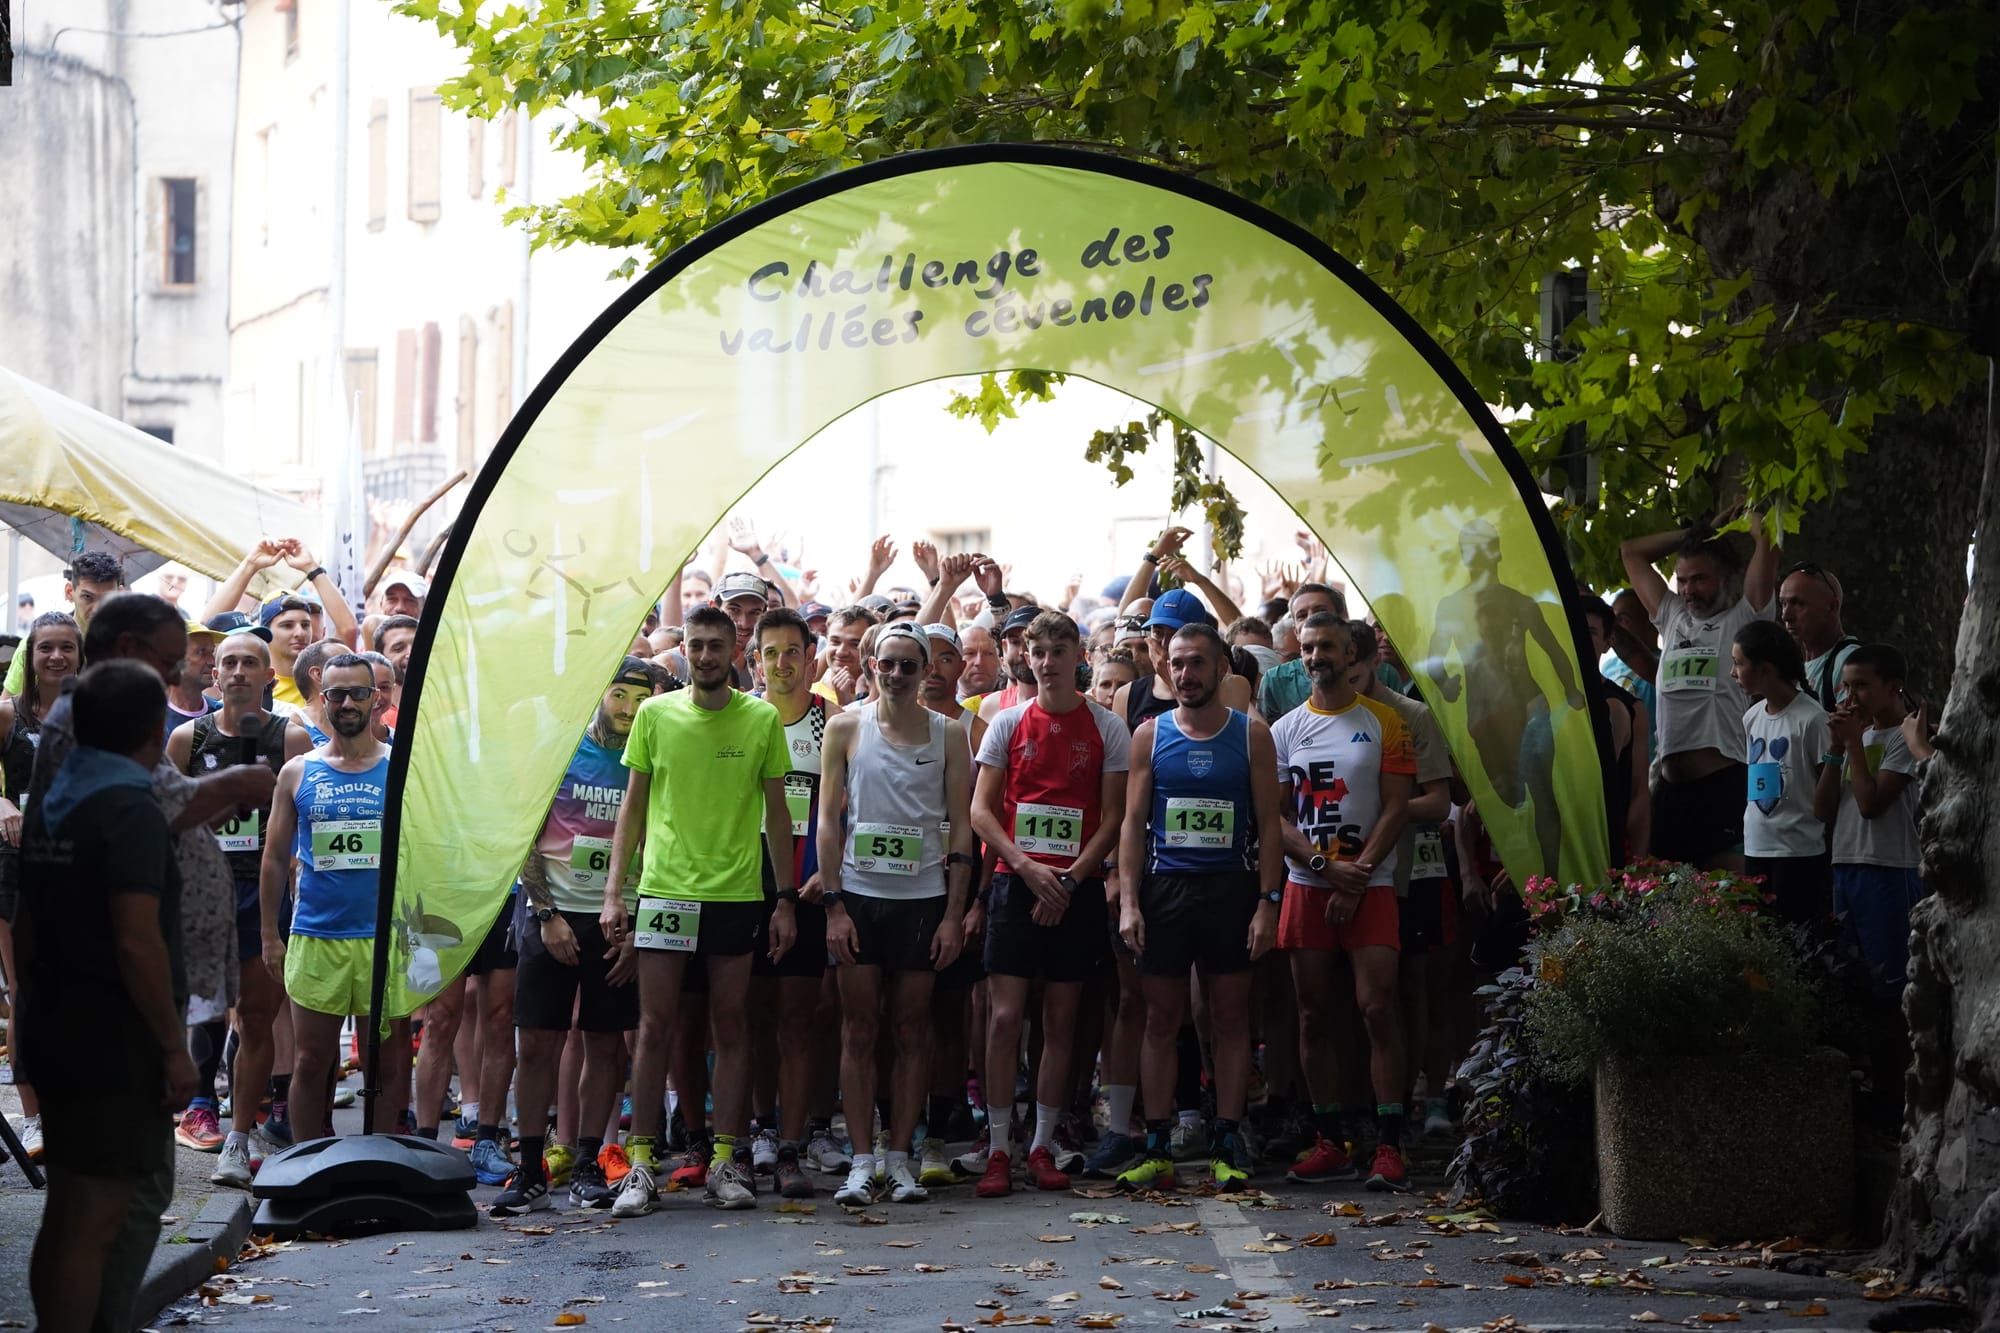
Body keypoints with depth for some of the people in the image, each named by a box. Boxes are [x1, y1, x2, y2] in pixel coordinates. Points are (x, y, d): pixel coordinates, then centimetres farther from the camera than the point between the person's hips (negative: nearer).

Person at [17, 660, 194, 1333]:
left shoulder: (50, 805, 11)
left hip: (55, 1033, 9)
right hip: (115, 1043, -9)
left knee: (66, 1214, 16)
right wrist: (173, 1047, -17)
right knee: (96, 1222, -5)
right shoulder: (130, 810, -16)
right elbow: (137, 942, -22)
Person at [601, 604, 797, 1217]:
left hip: (737, 892, 0)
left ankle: (725, 1161, 11)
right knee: (654, 1025, -1)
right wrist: (613, 893, 1)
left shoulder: (762, 719, 3)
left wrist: (786, 898, 4)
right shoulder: (655, 714, 4)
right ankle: (641, 1165, 2)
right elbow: (633, 807, 8)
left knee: (731, 1025, 5)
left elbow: (776, 813, 8)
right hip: (664, 889, 0)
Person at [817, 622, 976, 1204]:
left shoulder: (949, 733, 4)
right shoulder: (846, 728, 4)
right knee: (859, 1030, 0)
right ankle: (861, 1162, 2)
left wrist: (954, 914, -4)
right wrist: (834, 904, -5)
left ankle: (899, 1159, 8)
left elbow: (960, 827, 3)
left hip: (923, 898, 0)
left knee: (911, 1030, 3)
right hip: (859, 895, 0)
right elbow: (829, 819, 3)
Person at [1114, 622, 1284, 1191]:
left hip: (1230, 888, -1)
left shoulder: (1251, 735, 3)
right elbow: (1133, 821, 5)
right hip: (1164, 887, 1)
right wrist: (1128, 901, -5)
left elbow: (1269, 823, 2)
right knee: (1161, 1020, 3)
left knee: (1230, 1018, 2)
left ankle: (1227, 1147, 7)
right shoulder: (1151, 734, 6)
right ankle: (1157, 1149, 6)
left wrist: (1268, 902, -6)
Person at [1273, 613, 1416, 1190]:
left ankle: (1389, 1146, -11)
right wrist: (1327, 865, -10)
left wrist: (1357, 877, -10)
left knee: (1377, 1007, -12)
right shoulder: (1285, 730, 10)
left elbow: (1395, 808, -2)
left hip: (1370, 885, -3)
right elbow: (1275, 816, 5)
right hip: (1306, 885, 3)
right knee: (1314, 1016, 3)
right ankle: (1328, 1143, 9)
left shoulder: (1383, 722, 3)